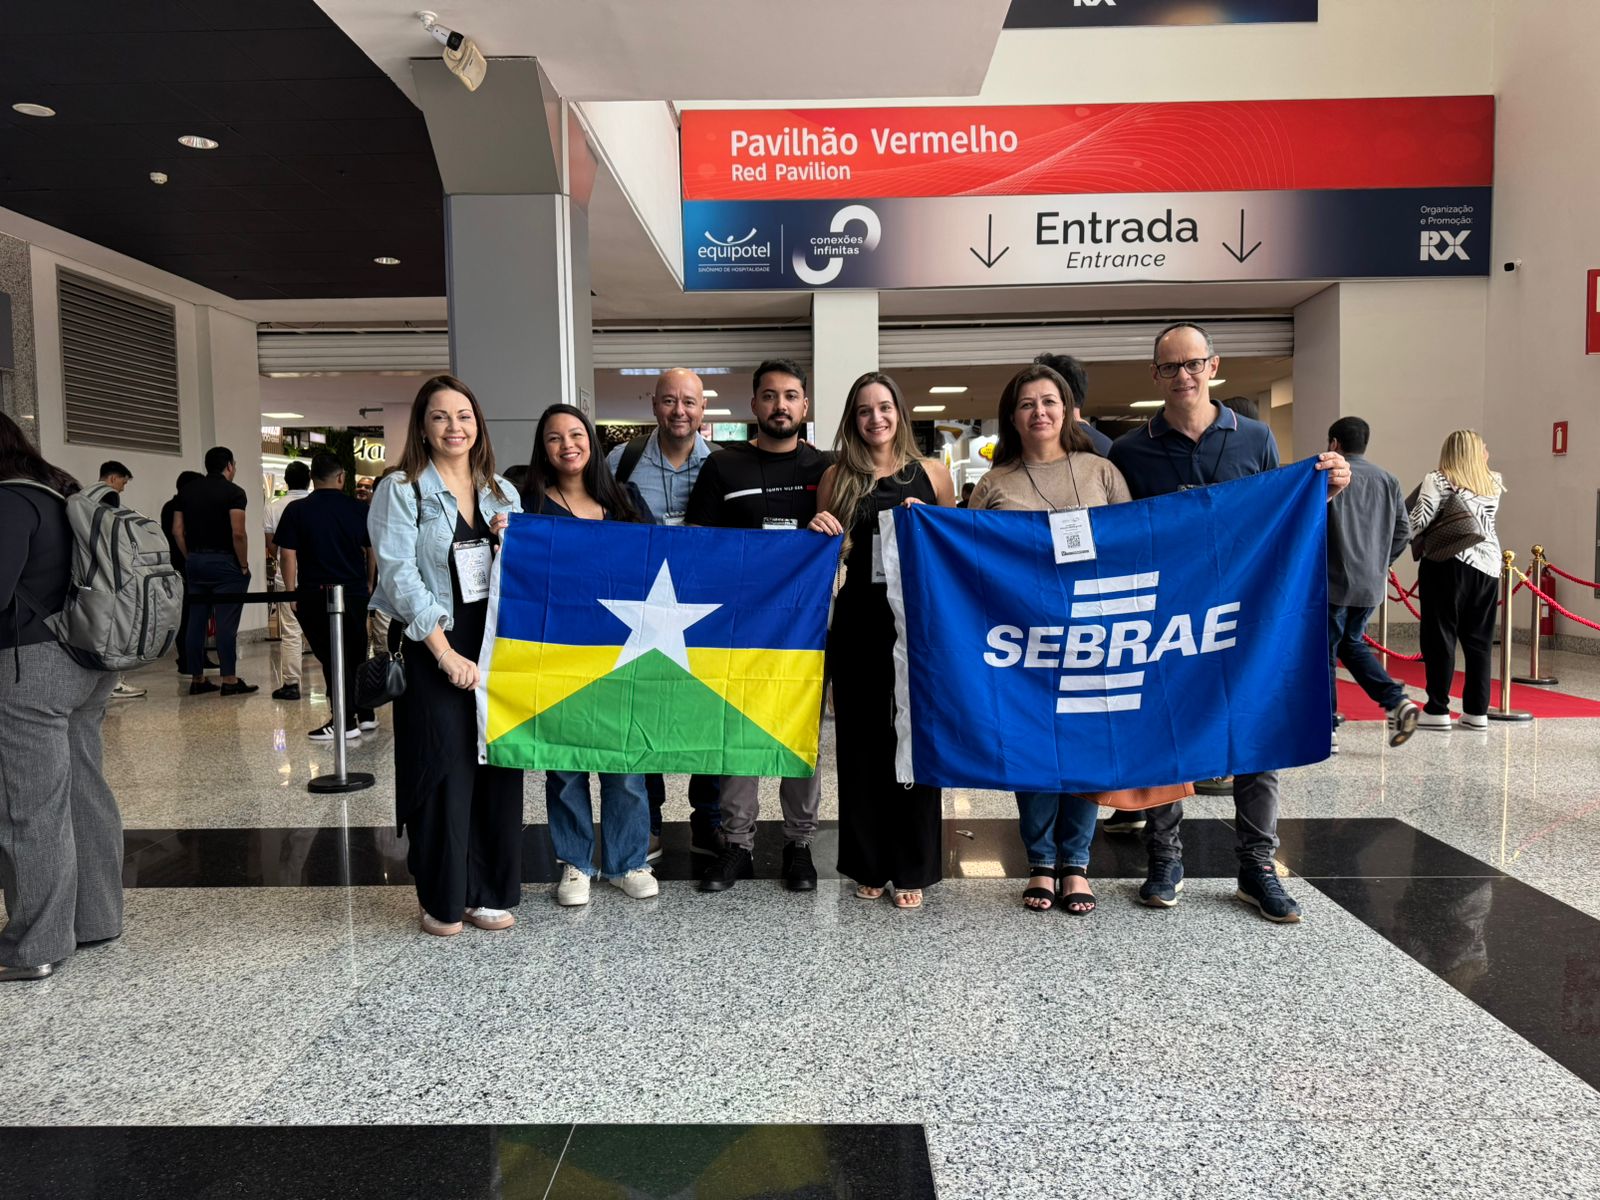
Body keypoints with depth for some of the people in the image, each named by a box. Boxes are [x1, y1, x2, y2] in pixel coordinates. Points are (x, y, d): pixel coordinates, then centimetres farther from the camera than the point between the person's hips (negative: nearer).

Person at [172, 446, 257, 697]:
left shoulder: (187, 491, 11)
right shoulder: (233, 492, -7)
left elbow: (177, 531, 8)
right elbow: (238, 533, -15)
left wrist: (190, 558, 14)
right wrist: (244, 565, -6)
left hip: (194, 562, 6)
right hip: (224, 562, -6)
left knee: (196, 622, 8)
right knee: (226, 623, -4)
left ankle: (196, 679, 14)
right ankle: (229, 680, -2)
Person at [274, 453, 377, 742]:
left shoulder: (296, 510, -5)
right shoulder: (359, 509, 1)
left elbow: (287, 556, -7)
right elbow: (373, 552, 7)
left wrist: (291, 593, 2)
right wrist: (368, 583, 21)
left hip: (315, 595, -3)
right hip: (355, 591, 3)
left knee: (332, 656, 1)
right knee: (357, 653, 16)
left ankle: (345, 721, 2)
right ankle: (366, 713, 24)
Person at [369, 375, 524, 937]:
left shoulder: (501, 491, 13)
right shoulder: (401, 490, -2)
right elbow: (400, 575, -11)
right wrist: (446, 653, -17)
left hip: (496, 643, 5)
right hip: (434, 650, -5)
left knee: (499, 766, 6)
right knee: (444, 772, -2)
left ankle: (488, 892, 19)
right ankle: (442, 899, 14)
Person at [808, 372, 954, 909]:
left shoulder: (931, 474, 5)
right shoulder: (837, 478, 6)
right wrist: (821, 532, -9)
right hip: (857, 627, 1)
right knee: (860, 743, 6)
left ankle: (913, 868, 18)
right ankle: (868, 864, 22)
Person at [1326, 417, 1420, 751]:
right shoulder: (1387, 480, 10)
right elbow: (1404, 529, 11)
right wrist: (1380, 561, 20)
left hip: (1334, 581, -6)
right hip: (1372, 584, 6)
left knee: (1324, 652, 3)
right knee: (1352, 643, 23)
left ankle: (1327, 731, 6)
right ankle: (1397, 701, 5)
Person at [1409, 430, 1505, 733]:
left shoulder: (1437, 480, -3)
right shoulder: (1494, 483, 11)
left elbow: (1419, 522, -13)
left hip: (1448, 563, -4)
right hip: (1487, 565, 5)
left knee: (1440, 637, -1)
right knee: (1479, 640, 9)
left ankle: (1437, 711, 0)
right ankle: (1477, 711, 12)